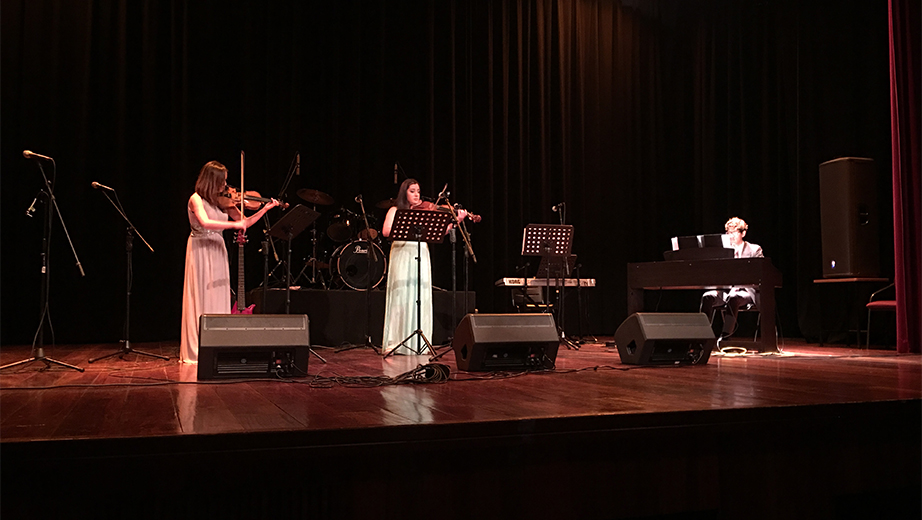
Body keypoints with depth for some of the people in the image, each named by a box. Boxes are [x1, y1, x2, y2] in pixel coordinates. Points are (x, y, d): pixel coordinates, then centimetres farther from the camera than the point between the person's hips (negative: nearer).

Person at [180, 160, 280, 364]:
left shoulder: (222, 202, 10)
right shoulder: (196, 199, -8)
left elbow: (245, 222, 12)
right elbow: (205, 222, -26)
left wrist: (265, 209, 4)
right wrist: (233, 224, -29)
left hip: (218, 252, 6)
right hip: (201, 251, -6)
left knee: (218, 299, 5)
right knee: (200, 299, -5)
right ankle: (196, 351, 0)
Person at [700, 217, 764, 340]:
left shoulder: (755, 249, 4)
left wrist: (739, 285, -21)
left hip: (747, 291, -4)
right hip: (726, 289, 4)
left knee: (734, 297, -38)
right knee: (707, 297, -26)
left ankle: (726, 335, -40)